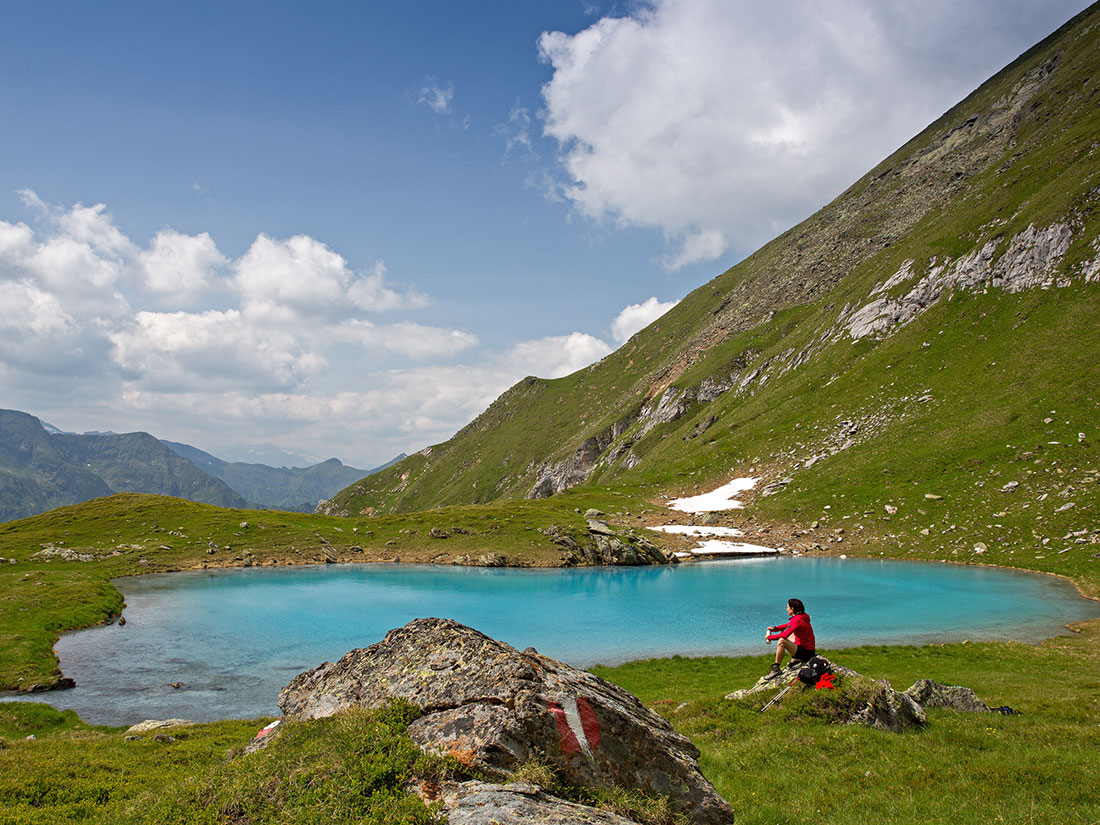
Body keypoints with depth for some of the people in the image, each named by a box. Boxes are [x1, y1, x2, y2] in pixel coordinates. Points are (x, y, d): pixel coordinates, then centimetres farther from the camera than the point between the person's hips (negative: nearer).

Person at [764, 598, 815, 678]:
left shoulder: (797, 620, -23)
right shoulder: (801, 616, 6)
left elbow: (785, 635, -30)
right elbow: (788, 626, 24)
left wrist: (769, 637, -16)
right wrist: (775, 628, 10)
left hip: (806, 653, -10)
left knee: (781, 641, -30)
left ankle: (776, 668, -20)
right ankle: (795, 658, 18)